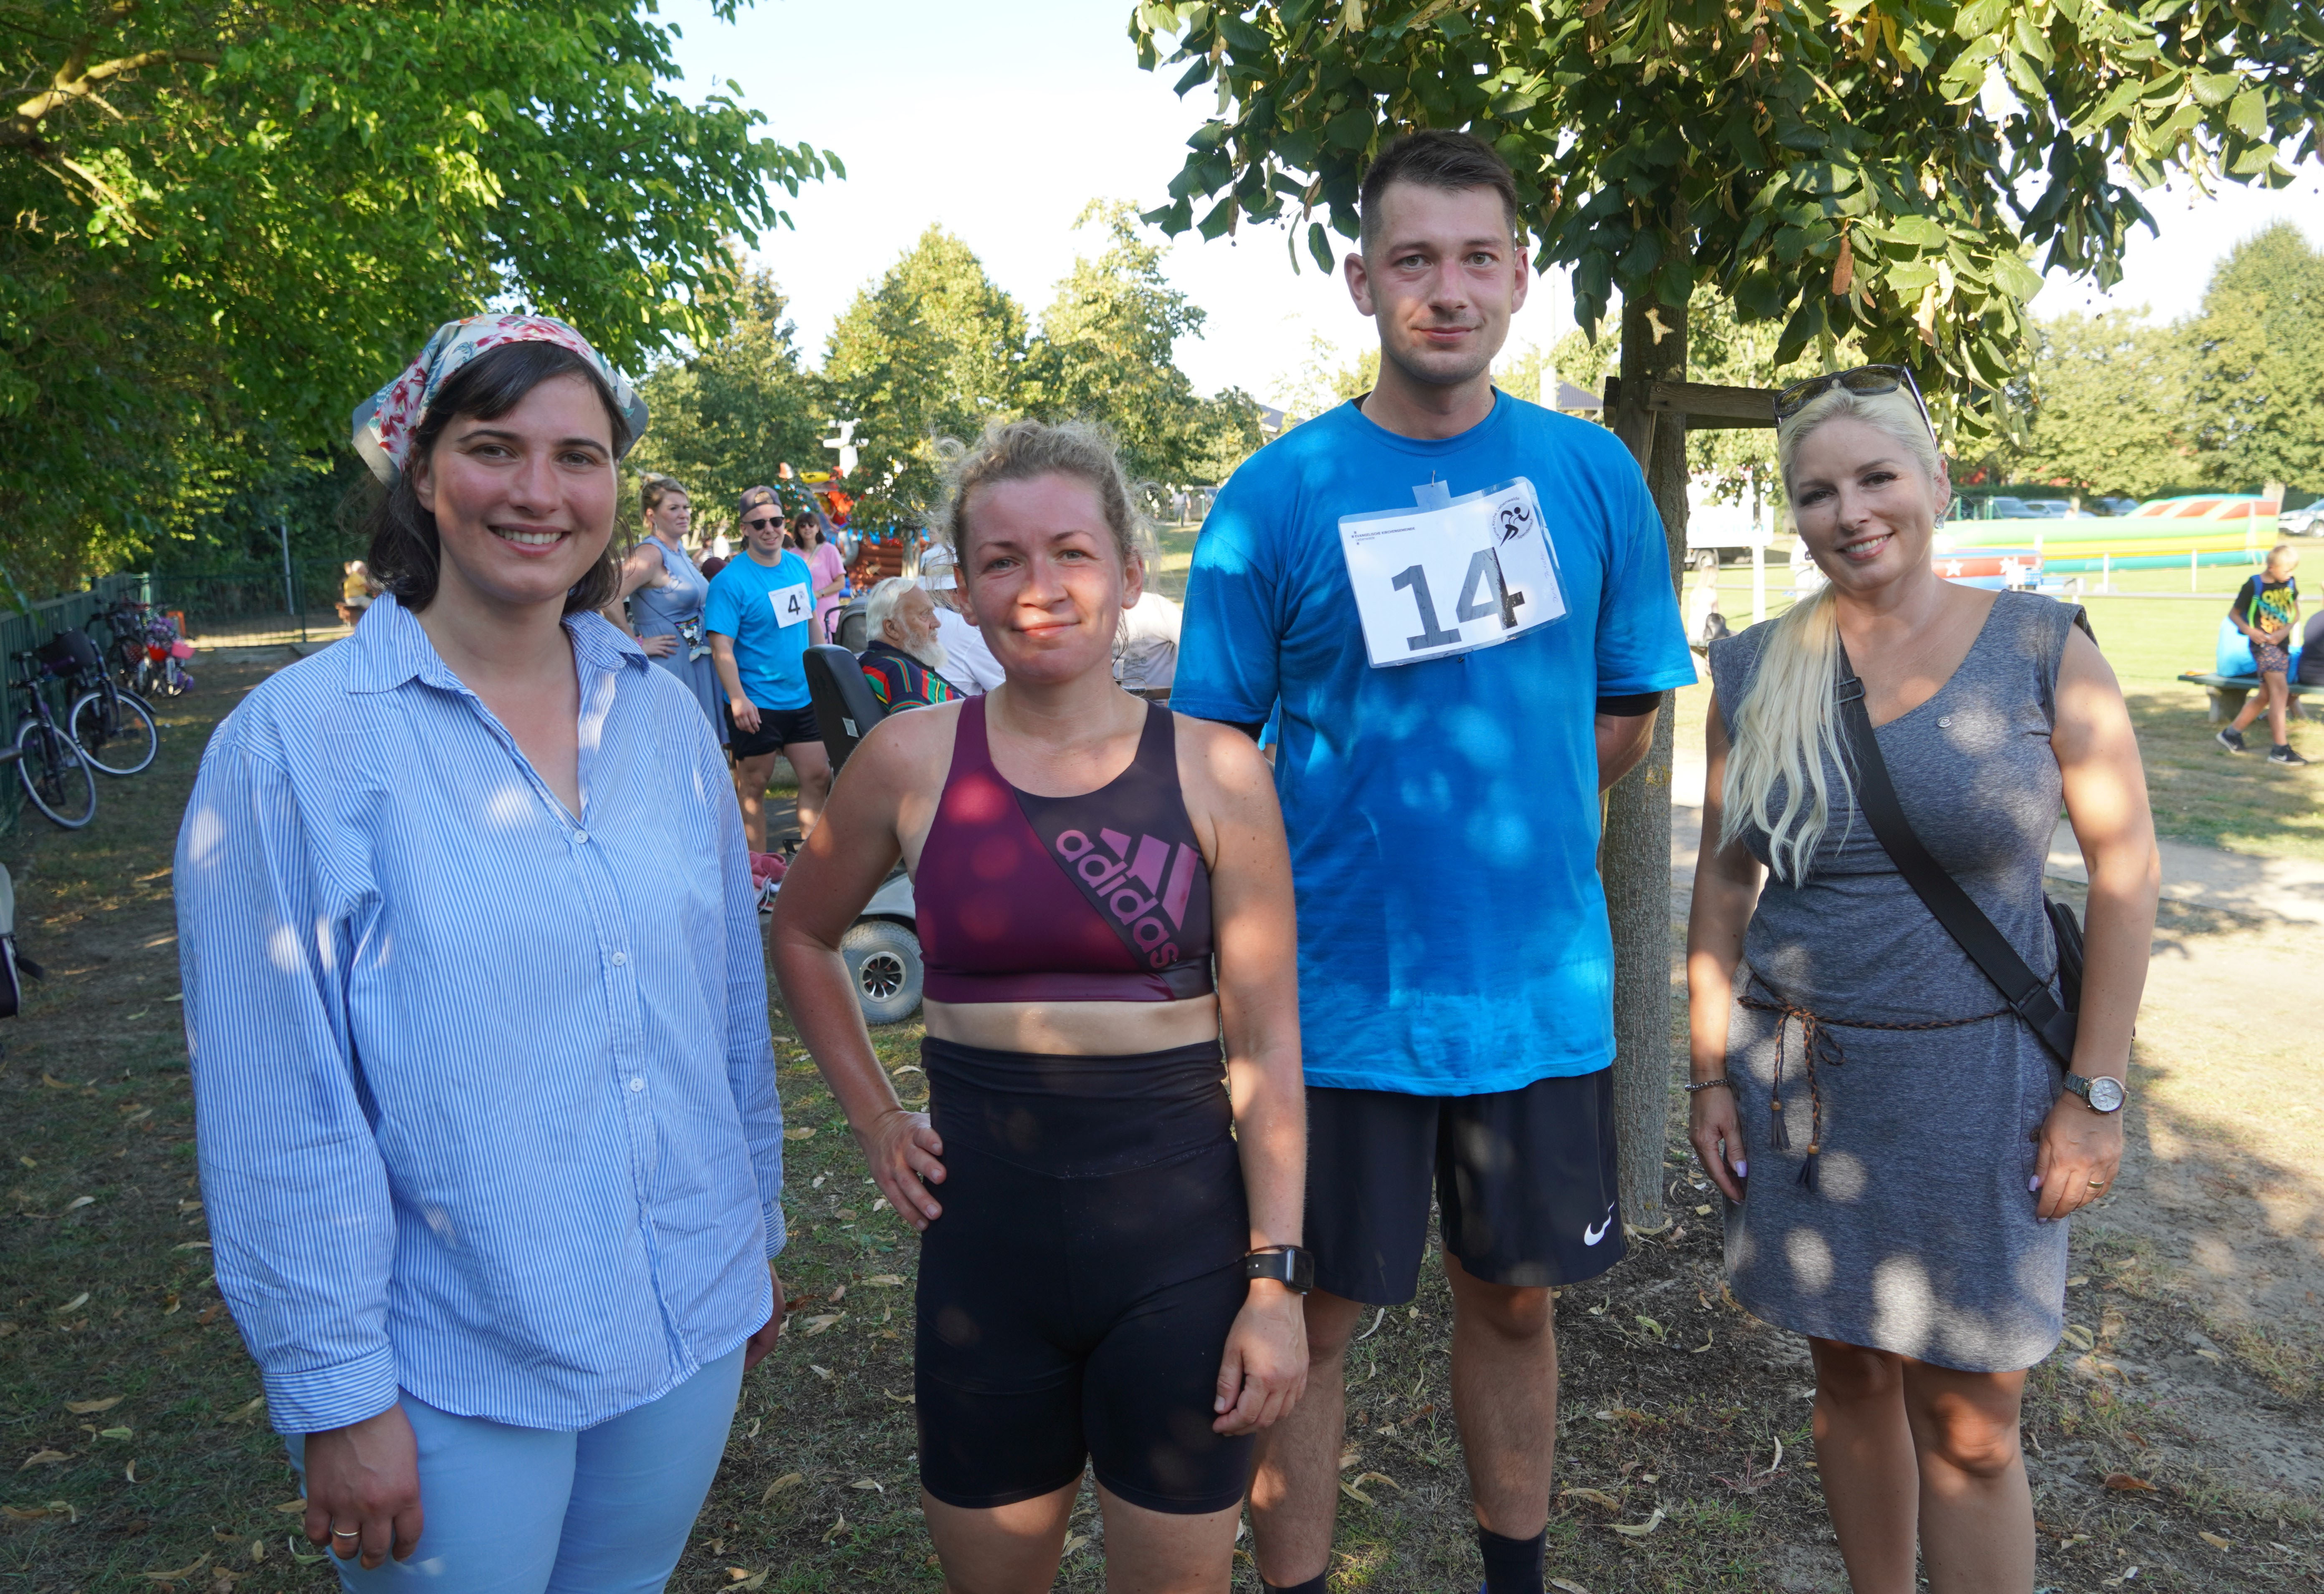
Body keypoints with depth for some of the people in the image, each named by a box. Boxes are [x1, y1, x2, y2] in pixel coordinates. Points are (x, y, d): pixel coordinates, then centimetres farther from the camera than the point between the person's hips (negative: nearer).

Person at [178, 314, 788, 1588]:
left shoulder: (665, 717, 1)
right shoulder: (295, 739, -12)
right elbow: (275, 1105, -12)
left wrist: (756, 1239, 14)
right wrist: (334, 1391, -11)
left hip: (689, 1330, 4)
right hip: (452, 1375, -4)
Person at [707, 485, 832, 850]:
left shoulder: (799, 567, 7)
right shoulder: (730, 581, -13)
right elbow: (722, 647, -18)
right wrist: (737, 699, -27)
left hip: (804, 697, 6)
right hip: (756, 704, -6)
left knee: (818, 776, 6)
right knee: (754, 785, 5)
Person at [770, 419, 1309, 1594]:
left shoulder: (1213, 768, -6)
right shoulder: (912, 759, -3)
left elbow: (1266, 1042, -5)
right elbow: (801, 934, 14)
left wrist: (1275, 1279, -7)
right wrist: (873, 1119, 7)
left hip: (1179, 1241, -1)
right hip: (984, 1239, 1)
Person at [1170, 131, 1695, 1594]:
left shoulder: (1594, 474, 1)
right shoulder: (1278, 495, -7)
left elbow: (1627, 712, 9)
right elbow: (1213, 755, -4)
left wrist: (1501, 830, 3)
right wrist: (1355, 858, -8)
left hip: (1542, 983, 3)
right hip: (1340, 991, -2)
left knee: (1515, 1296, 19)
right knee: (1316, 1317, 10)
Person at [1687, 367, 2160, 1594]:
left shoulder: (2039, 645, -5)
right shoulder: (1756, 668, 2)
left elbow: (2126, 866, -4)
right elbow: (1723, 878, 7)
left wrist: (2095, 1092, -7)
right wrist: (1710, 1072, 4)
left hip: (1976, 1076, -2)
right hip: (1801, 1077, 3)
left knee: (1969, 1424, 3)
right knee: (1850, 1375, 15)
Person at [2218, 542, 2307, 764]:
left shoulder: (2290, 584, 6)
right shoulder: (2254, 585, -9)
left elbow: (2295, 614, 12)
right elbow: (2233, 613, -1)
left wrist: (2285, 631, -8)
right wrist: (2249, 630, -18)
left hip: (2282, 644, 7)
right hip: (2263, 644, -7)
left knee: (2265, 695, 11)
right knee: (2280, 691, -16)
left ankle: (2231, 733, 25)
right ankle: (2280, 750, -18)